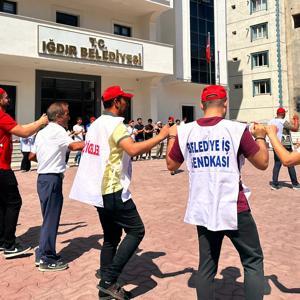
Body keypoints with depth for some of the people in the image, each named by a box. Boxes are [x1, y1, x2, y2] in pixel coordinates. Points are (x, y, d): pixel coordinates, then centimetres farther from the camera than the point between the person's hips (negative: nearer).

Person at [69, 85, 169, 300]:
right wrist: (161, 136, -24)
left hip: (98, 190, 9)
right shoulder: (115, 124, -15)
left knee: (111, 237, 16)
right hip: (112, 191, -9)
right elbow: (133, 149, -30)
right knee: (136, 230, 0)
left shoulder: (97, 124, 14)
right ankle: (109, 280, -1)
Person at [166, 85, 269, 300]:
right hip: (233, 209, -4)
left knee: (206, 266, 16)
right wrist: (261, 137, 14)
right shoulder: (236, 129, -10)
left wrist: (172, 137, 25)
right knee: (253, 261, 13)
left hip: (202, 210, 4)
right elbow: (263, 163, -1)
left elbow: (171, 165, 12)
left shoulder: (184, 131, -1)